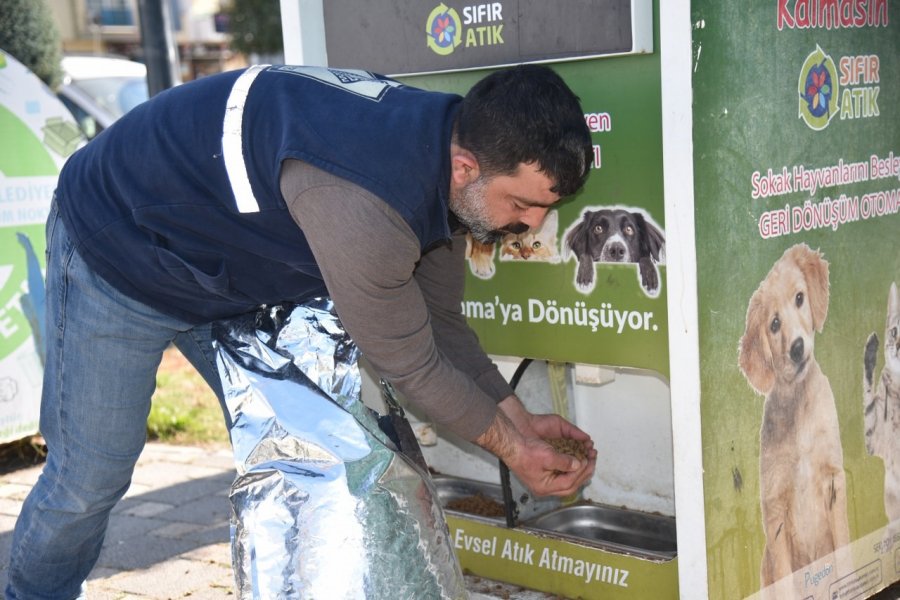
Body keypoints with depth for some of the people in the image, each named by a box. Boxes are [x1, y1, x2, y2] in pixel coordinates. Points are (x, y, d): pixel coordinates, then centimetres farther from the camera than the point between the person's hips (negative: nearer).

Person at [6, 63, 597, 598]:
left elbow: (440, 323, 1)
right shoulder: (357, 202, -42)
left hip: (234, 278, 8)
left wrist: (519, 418, -1)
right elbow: (410, 366, -28)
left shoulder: (442, 142, -12)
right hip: (115, 251, -8)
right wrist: (512, 447, -14)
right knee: (91, 475, -2)